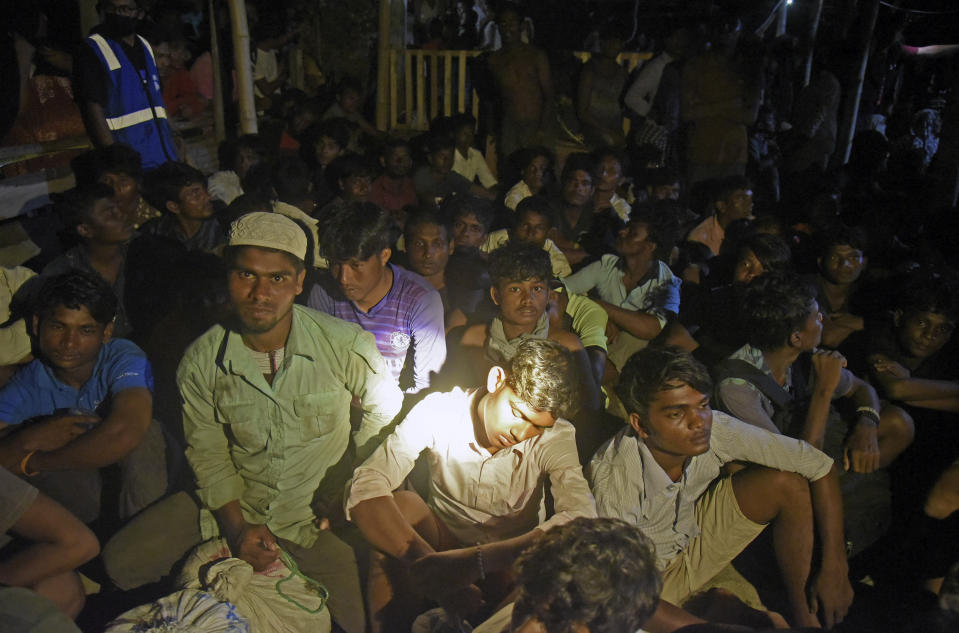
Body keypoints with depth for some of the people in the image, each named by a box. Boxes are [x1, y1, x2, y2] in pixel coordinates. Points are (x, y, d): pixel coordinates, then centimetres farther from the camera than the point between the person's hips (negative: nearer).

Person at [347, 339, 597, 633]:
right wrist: (424, 561, -44)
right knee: (403, 504, -30)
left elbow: (582, 519, -34)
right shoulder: (438, 412, -19)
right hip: (441, 546, 0)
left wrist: (476, 561, -46)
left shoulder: (556, 437, -17)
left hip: (509, 562, 1)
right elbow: (365, 487, -28)